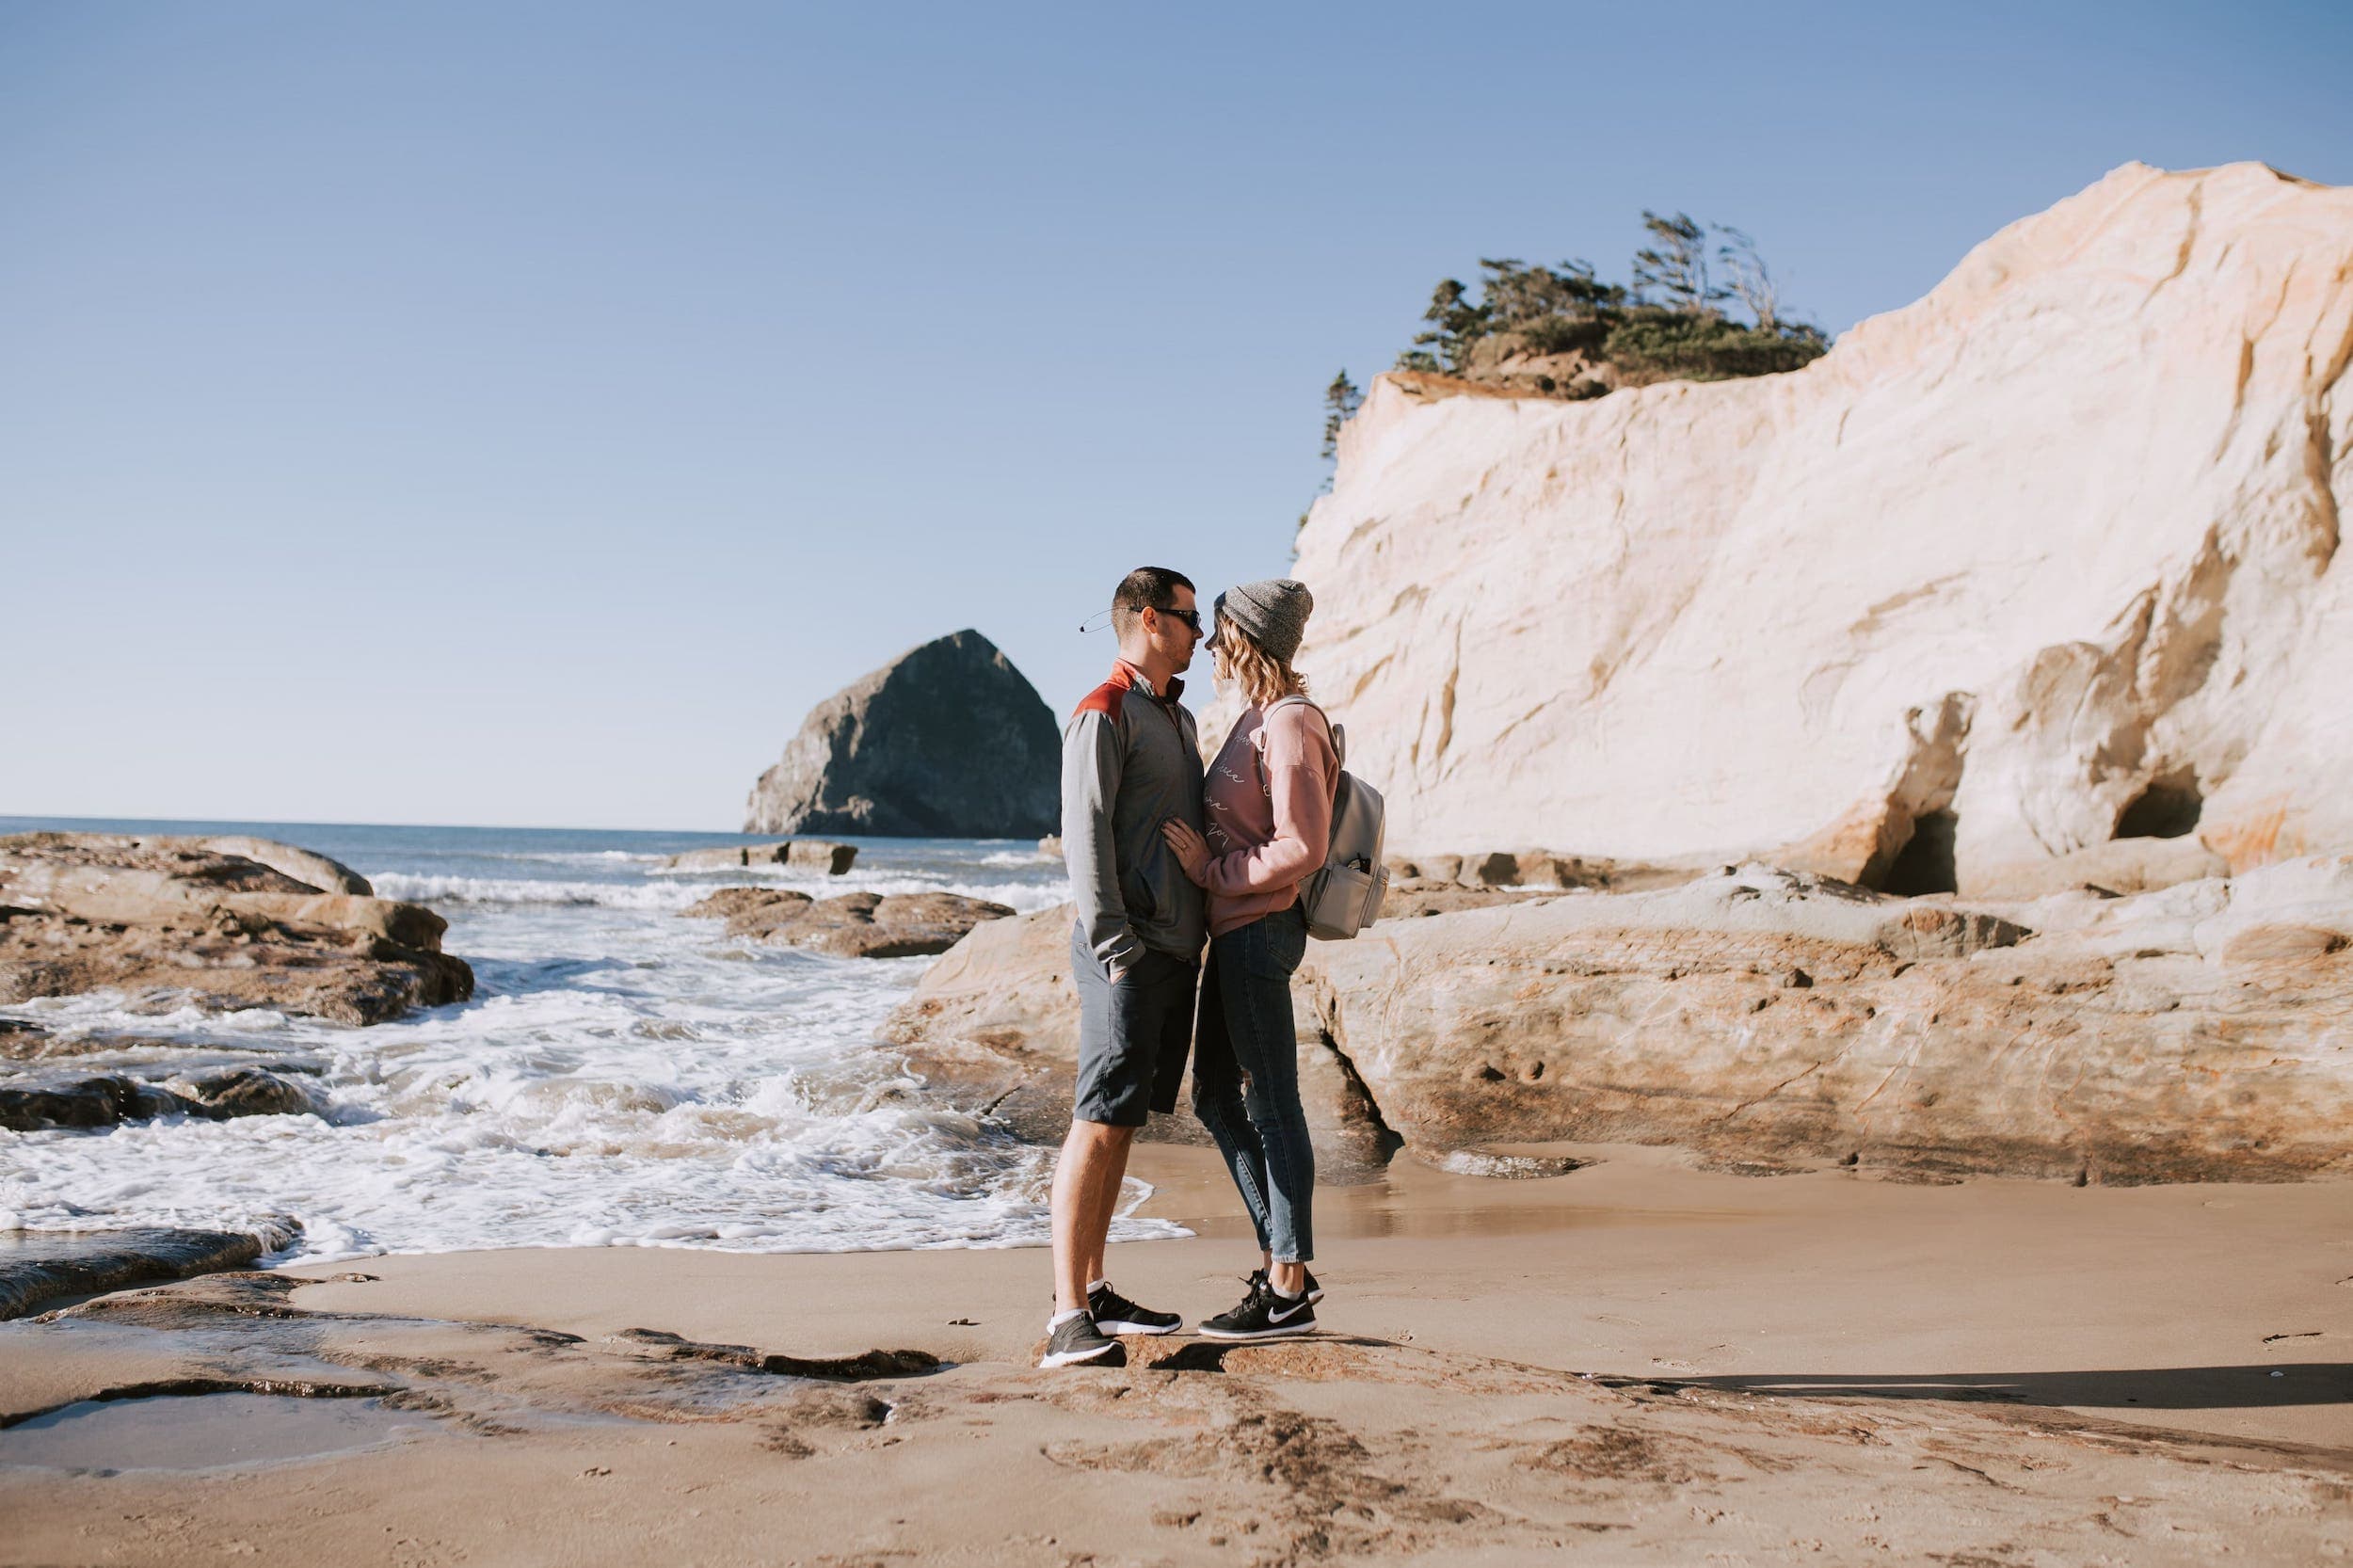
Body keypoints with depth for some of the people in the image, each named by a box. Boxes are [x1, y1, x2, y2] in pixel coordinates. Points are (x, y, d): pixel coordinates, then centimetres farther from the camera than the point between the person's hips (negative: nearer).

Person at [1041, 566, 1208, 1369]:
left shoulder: (1181, 720, 20)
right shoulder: (1104, 715, -8)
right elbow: (1085, 838, -14)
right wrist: (1116, 949, -20)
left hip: (1177, 952, 9)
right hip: (1127, 954, -9)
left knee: (1124, 1122, 11)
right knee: (1100, 1122, -12)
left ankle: (1092, 1293, 17)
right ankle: (1069, 1321, -14)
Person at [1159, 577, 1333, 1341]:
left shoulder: (1290, 725, -15)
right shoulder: (1258, 720, 14)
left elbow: (1303, 847, -21)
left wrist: (1214, 870, -16)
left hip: (1259, 932, -10)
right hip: (1235, 932, 10)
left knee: (1271, 1105, -3)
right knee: (1215, 1096, 15)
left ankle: (1289, 1291, 6)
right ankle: (1282, 1263, 22)